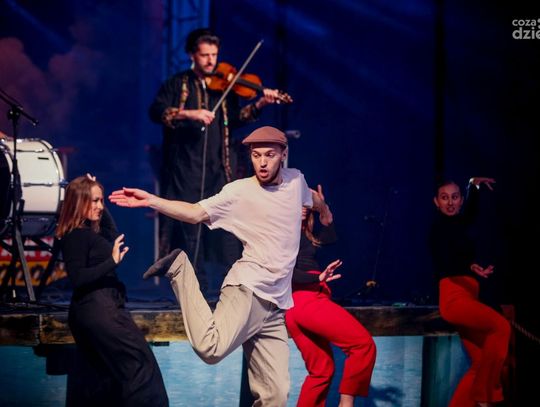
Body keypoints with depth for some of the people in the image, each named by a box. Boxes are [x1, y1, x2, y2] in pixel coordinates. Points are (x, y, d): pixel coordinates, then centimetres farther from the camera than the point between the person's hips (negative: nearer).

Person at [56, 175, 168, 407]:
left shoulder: (90, 232, 14)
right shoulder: (75, 237, -14)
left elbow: (113, 234, 34)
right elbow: (77, 278, -22)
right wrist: (112, 261, -26)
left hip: (103, 307, 11)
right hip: (97, 310, -11)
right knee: (140, 362, -14)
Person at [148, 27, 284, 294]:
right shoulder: (177, 84, 8)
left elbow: (235, 119, 1)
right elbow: (156, 111, -7)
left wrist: (259, 104, -15)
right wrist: (188, 114, -21)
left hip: (219, 167, 1)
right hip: (186, 167, -1)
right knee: (190, 227, 0)